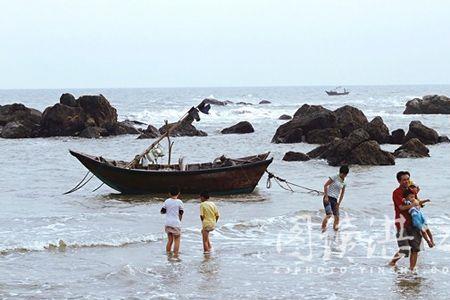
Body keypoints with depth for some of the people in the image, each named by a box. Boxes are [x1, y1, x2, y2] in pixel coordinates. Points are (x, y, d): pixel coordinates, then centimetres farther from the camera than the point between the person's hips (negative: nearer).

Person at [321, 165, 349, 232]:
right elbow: (325, 185, -7)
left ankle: (335, 227, 15)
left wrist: (339, 203, 9)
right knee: (329, 214, -23)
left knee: (337, 217, 2)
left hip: (335, 200, 6)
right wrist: (326, 196, -13)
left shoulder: (343, 182, 14)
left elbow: (342, 194, 18)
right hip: (328, 198, -6)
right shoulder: (334, 178, -4)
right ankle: (323, 227, -16)